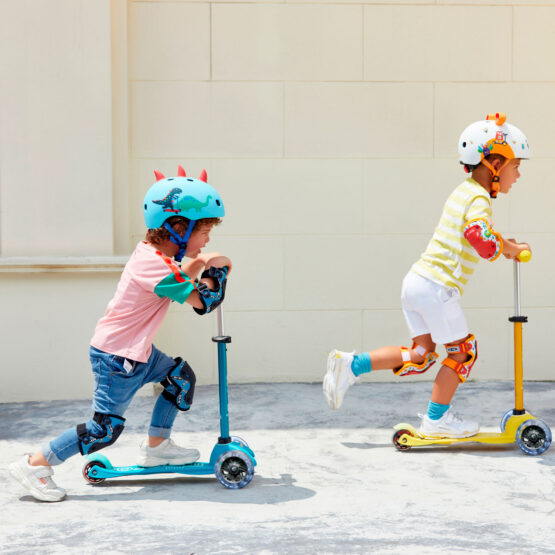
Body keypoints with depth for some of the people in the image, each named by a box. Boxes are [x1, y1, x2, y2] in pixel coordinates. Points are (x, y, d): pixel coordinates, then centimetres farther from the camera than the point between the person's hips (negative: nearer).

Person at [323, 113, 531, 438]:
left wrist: (502, 245, 19)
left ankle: (351, 365, 10)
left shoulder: (462, 192, 17)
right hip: (439, 288, -9)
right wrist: (511, 249, -14)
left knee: (421, 354, 15)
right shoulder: (479, 198, -12)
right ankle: (437, 419, 15)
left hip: (416, 280, 9)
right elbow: (481, 237, -30)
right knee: (462, 350, 7)